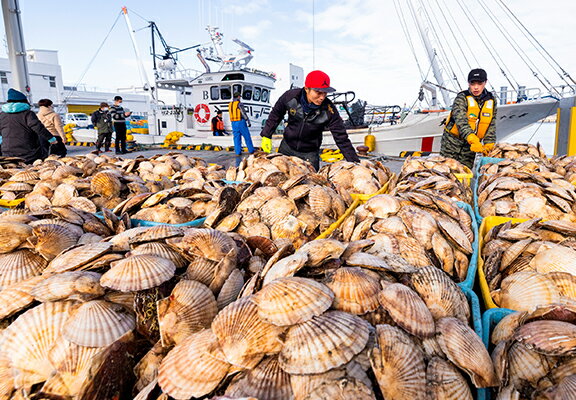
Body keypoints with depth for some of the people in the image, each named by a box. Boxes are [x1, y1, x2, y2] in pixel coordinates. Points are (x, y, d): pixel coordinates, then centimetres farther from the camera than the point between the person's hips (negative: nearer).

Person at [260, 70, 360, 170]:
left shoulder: (329, 110, -24)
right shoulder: (291, 96, -19)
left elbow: (341, 138, -20)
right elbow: (275, 114, 0)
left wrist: (355, 162, -24)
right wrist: (266, 135, -2)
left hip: (310, 154, -2)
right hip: (287, 147, 2)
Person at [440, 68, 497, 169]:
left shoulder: (491, 101, 3)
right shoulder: (461, 98, -13)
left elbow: (491, 126, 5)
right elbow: (461, 122, -28)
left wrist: (488, 146, -9)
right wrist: (474, 140, -42)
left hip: (470, 147, 4)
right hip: (452, 143, -4)